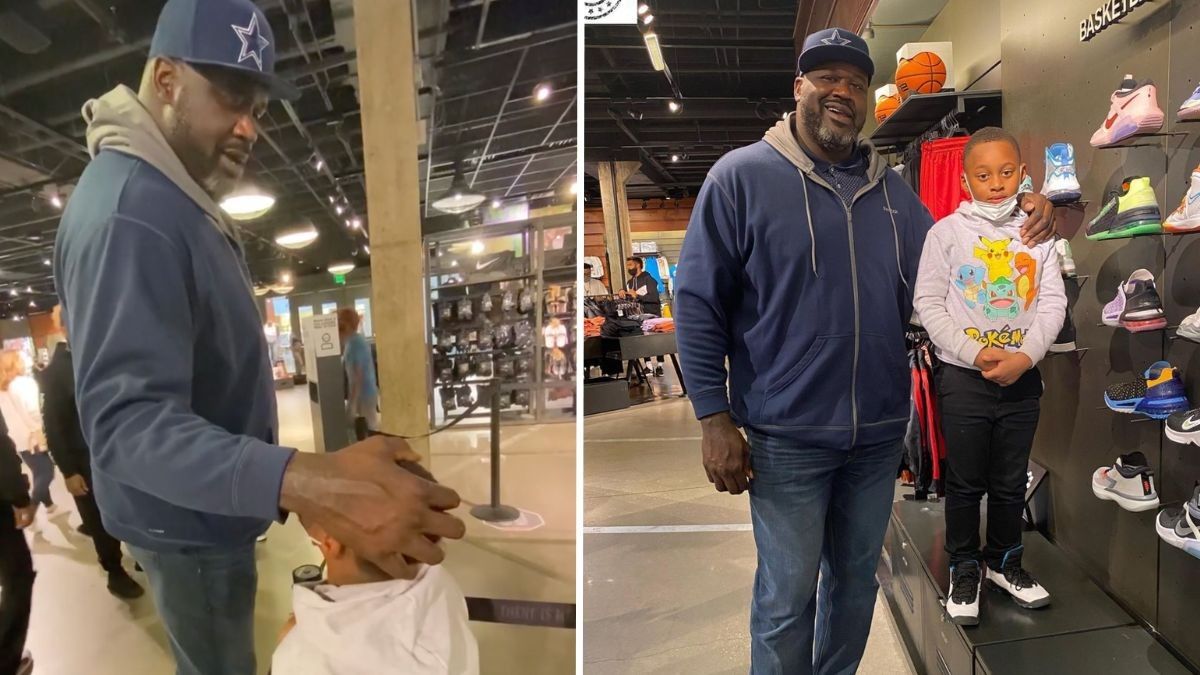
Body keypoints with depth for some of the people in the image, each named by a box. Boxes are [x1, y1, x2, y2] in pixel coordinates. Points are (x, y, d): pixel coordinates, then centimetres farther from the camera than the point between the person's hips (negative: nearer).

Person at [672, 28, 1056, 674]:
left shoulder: (889, 186, 9)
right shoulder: (741, 174, -8)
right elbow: (697, 301, -10)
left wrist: (1020, 225, 0)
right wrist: (715, 419, -14)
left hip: (880, 429, 6)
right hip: (787, 435, -5)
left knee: (856, 579, 21)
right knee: (788, 596, 6)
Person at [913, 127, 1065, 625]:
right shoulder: (947, 232, -4)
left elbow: (1054, 301, 1)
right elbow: (928, 302, -8)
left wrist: (1026, 355, -13)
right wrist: (976, 353, -16)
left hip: (1022, 378, 3)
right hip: (963, 378, -2)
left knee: (1011, 483, 14)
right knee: (965, 482, 7)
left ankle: (1005, 561, 33)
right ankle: (964, 569, 23)